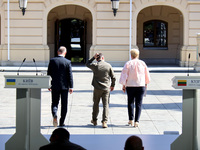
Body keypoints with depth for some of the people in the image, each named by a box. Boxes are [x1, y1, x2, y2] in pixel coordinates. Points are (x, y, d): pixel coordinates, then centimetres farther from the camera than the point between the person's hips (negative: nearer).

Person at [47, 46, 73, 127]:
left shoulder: (52, 60, -2)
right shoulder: (67, 62, -6)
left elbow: (49, 74, 2)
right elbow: (70, 75, -6)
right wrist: (71, 87, -2)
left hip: (55, 86, 1)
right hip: (64, 86, -1)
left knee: (54, 103, 11)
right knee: (64, 105, 8)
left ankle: (54, 115, -18)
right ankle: (61, 122, 9)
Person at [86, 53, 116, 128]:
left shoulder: (95, 65, -7)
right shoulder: (108, 65, -3)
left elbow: (87, 63, 15)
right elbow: (113, 77, 1)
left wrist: (93, 57, 8)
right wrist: (112, 85, 16)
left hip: (97, 88, 0)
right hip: (106, 88, 0)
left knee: (96, 104, 16)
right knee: (105, 105, 1)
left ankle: (94, 120, 27)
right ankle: (104, 122, -8)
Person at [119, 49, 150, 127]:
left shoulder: (128, 64, -6)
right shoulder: (142, 63, 1)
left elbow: (124, 76, -7)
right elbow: (147, 75, 9)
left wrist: (123, 85, 2)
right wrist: (146, 85, 20)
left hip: (130, 86, -1)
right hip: (141, 86, 1)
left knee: (130, 102, 16)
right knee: (138, 104, 2)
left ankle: (131, 120, 14)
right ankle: (136, 121, -6)